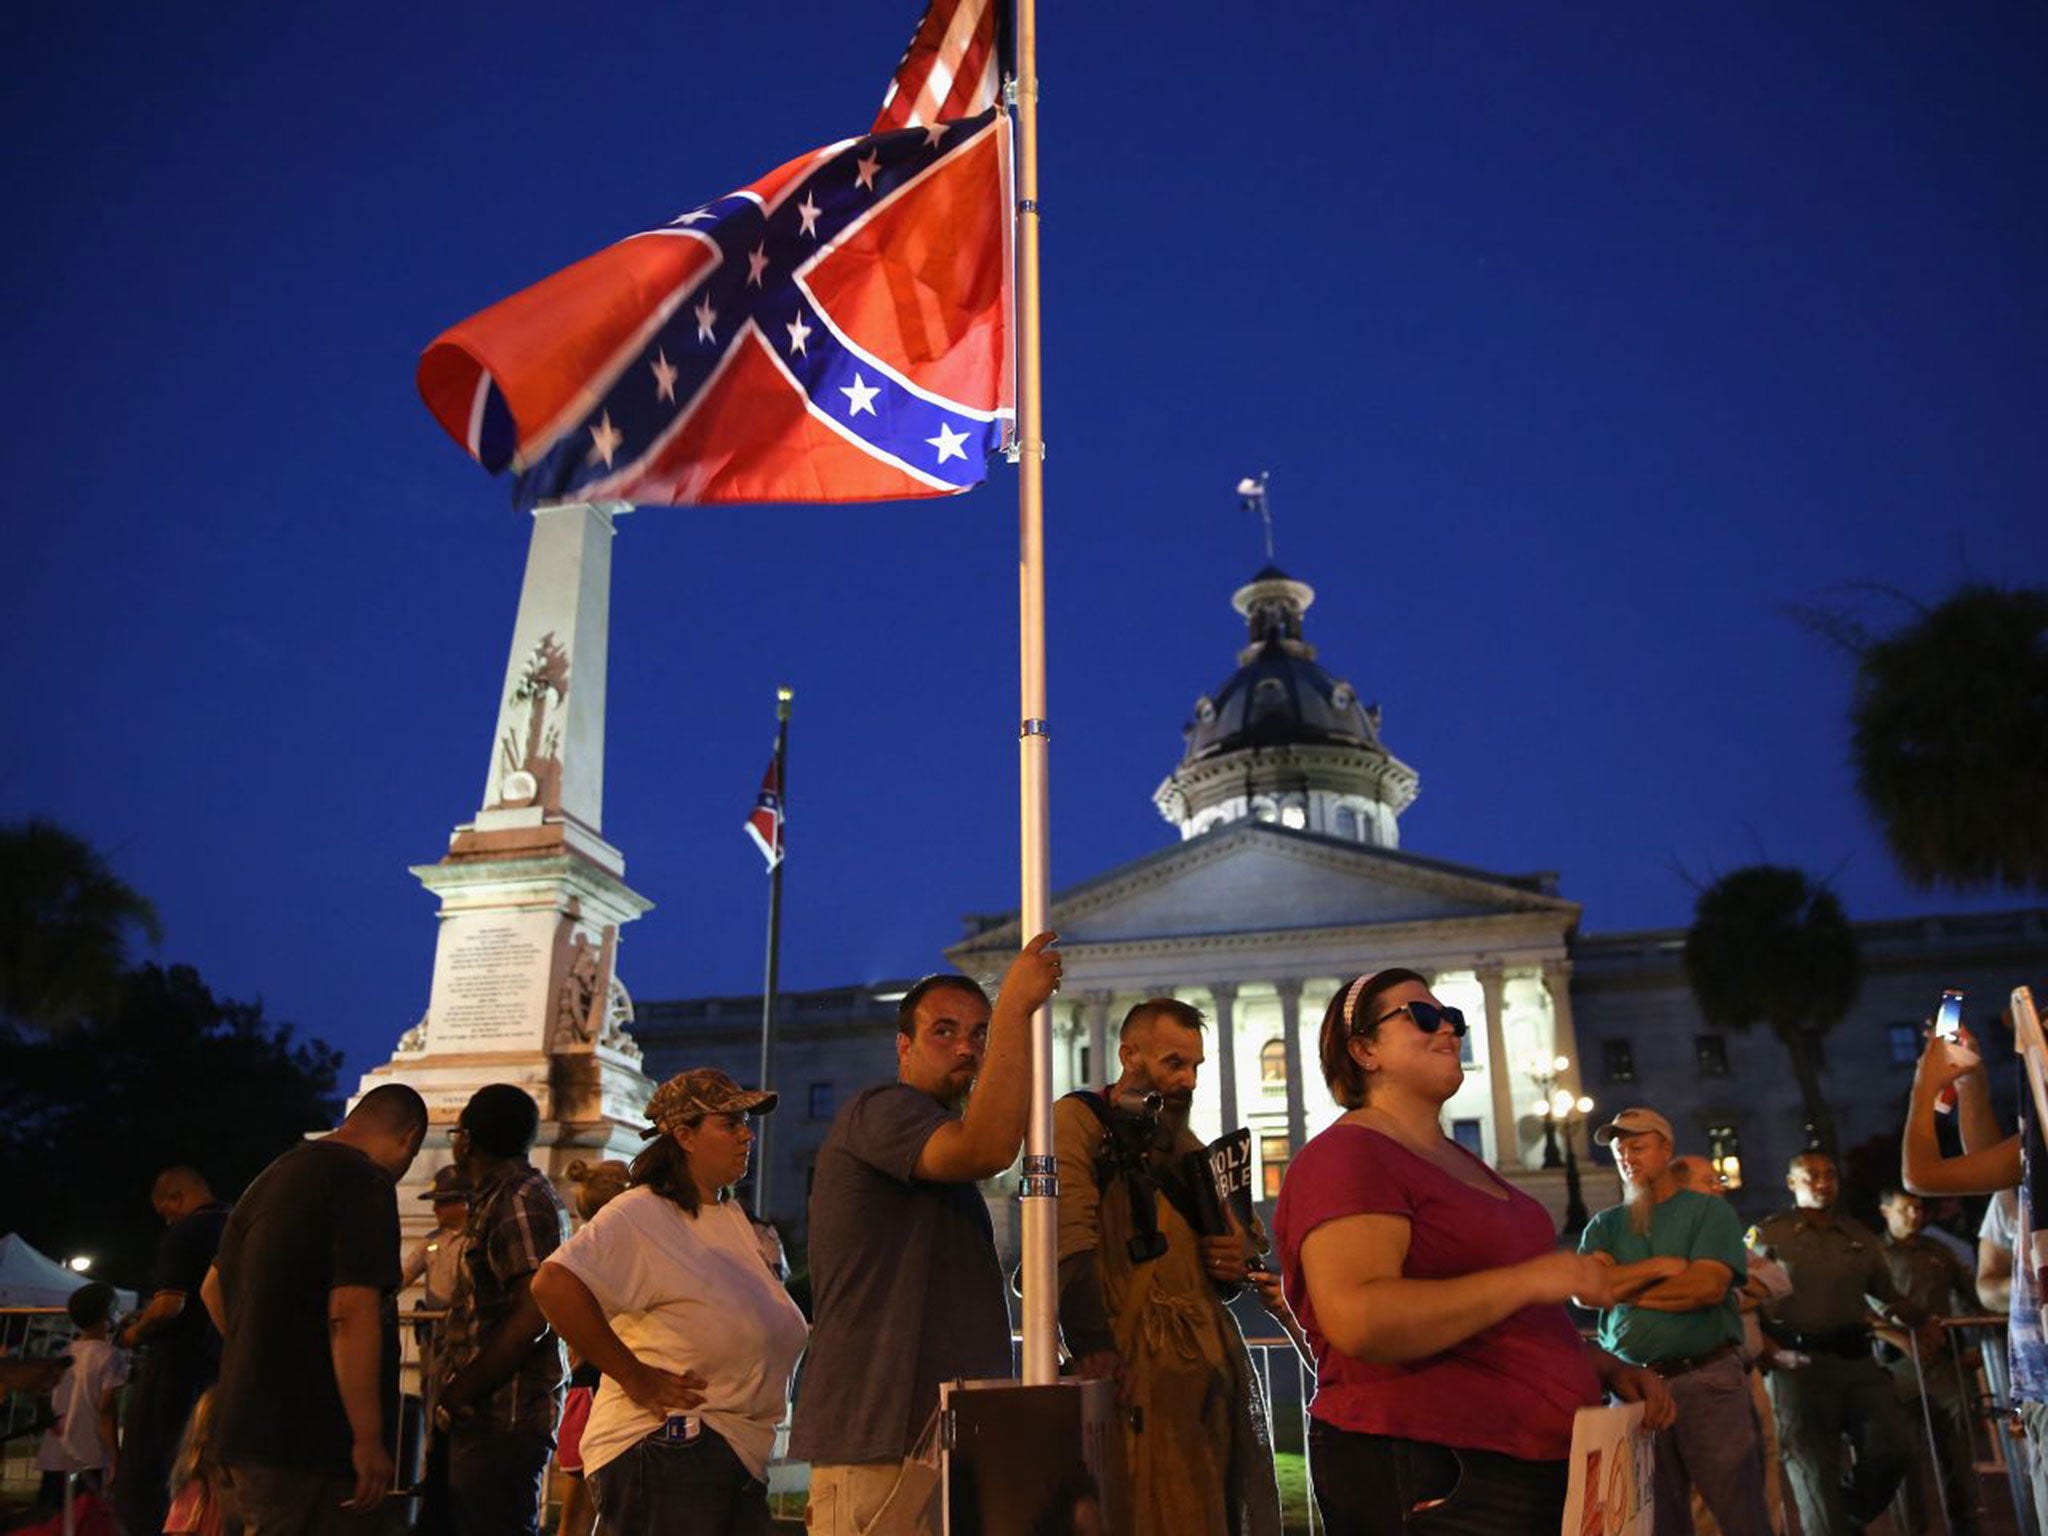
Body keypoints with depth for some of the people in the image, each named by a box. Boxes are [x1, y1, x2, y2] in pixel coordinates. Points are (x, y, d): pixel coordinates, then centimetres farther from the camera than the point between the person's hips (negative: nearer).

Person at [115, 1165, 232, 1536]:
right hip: (223, 1363, 8)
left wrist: (134, 1334, -5)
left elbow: (169, 1305, -23)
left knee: (141, 1472, 1)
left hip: (178, 1360, -8)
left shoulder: (186, 1232, -14)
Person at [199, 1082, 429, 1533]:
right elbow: (350, 1314, -23)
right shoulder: (365, 1182, -15)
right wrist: (369, 1439, -21)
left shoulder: (273, 1177, 15)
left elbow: (214, 1288, 27)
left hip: (241, 1429, 10)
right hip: (308, 1445, -9)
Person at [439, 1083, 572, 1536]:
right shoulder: (500, 1198, 17)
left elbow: (531, 1317, -21)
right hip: (487, 1418, 9)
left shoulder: (520, 1200, -13)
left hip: (503, 1423, -9)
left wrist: (451, 1401, -16)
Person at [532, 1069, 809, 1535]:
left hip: (743, 1456, 9)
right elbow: (553, 1285, -28)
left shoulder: (733, 1216, 16)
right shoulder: (641, 1216, -12)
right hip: (663, 1448, -8)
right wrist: (636, 1378, -23)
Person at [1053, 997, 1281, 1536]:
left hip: (1218, 1361, 7)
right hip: (1145, 1366, -7)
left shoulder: (1185, 1144, 23)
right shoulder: (1079, 1120, -1)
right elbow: (1071, 1244, -15)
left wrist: (1234, 1266, 8)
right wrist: (1096, 1352, -26)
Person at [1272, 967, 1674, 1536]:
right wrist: (1527, 1279, -25)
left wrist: (1604, 1366, 11)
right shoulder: (1344, 1156, -14)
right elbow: (1358, 1321, -29)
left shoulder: (1456, 1160, 17)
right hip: (1431, 1486, -10)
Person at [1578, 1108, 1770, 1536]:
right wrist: (1659, 1267, -9)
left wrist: (1623, 1288, -5)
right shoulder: (1604, 1225, 13)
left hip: (1708, 1379, -3)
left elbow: (1708, 1286, -11)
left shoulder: (1708, 1211, 4)